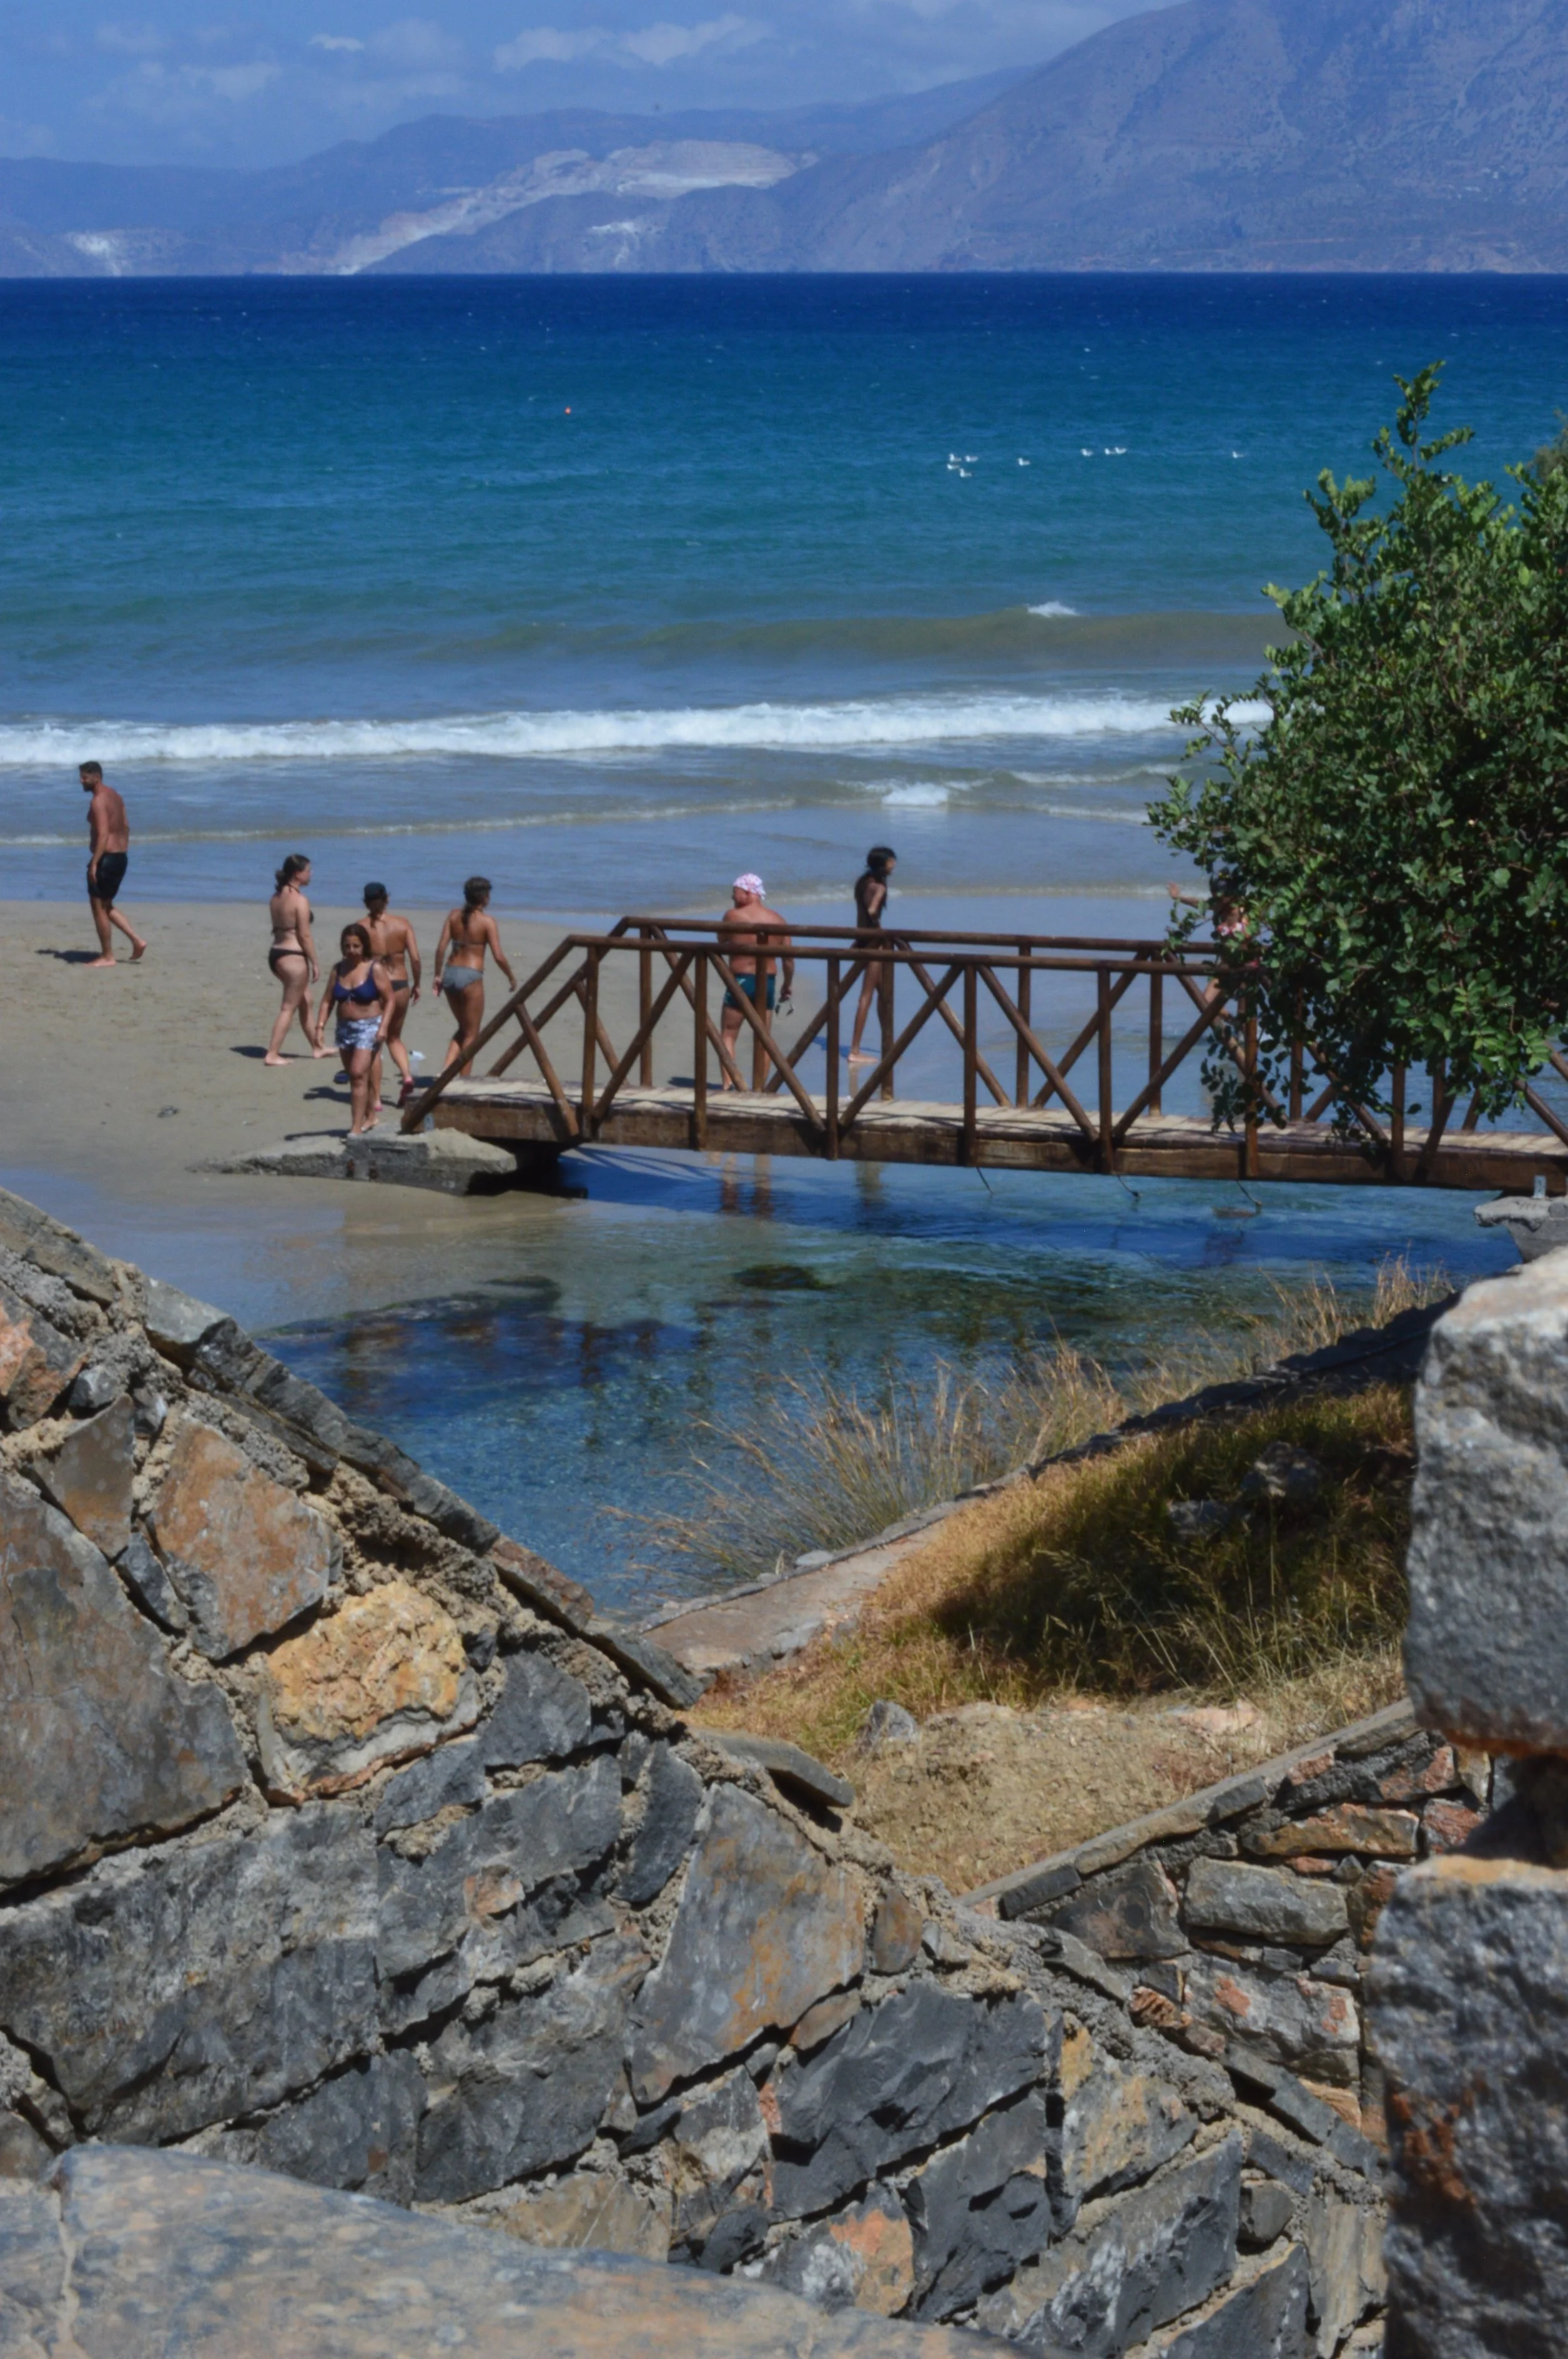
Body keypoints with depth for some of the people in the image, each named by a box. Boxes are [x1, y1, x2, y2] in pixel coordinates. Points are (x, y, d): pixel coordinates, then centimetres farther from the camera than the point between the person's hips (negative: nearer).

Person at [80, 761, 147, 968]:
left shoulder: (98, 801, -16)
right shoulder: (115, 797, 14)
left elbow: (103, 834, -24)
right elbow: (126, 827, 19)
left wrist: (94, 863, -25)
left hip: (106, 858, -10)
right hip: (121, 857, 10)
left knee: (98, 906, 0)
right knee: (106, 906, 19)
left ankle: (107, 957, 4)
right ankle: (136, 940, 12)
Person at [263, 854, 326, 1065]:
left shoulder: (276, 897, 9)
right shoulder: (300, 900, -16)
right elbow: (305, 935, -17)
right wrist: (315, 963, -9)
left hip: (276, 952, 9)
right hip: (293, 955, -9)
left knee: (305, 1002, 22)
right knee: (289, 1007, 0)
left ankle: (316, 1048, 32)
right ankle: (272, 1054, -1)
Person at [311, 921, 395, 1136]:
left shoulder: (375, 969, -8)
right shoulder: (338, 970, 7)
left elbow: (390, 1000, -8)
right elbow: (327, 1000, 8)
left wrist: (383, 1027, -18)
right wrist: (320, 1027, -2)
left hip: (368, 1027, -6)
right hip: (344, 1028, 6)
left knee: (359, 1074, -16)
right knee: (356, 1077, 13)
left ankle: (357, 1128, -19)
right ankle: (370, 1117, 31)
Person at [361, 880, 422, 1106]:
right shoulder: (403, 924, 0)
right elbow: (415, 958, -3)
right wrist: (416, 984, 10)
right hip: (400, 985, 3)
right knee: (394, 1038, 22)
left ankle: (375, 1097, 7)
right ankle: (407, 1075, -2)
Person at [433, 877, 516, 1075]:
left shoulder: (454, 915, 4)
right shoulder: (487, 921, -9)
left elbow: (441, 948, 0)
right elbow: (499, 957, -11)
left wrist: (438, 975, 9)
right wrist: (511, 977, 5)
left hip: (451, 975, 5)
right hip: (471, 977, -5)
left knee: (463, 1029, 20)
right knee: (471, 1035, 9)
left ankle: (446, 1070, 4)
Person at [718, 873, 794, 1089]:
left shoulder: (733, 916, -7)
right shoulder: (778, 920, 3)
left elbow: (722, 945, 7)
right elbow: (789, 958, 3)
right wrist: (788, 984, 15)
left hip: (740, 980, -3)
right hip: (768, 982, 3)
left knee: (728, 1035, 5)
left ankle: (728, 1083, -9)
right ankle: (758, 1087, 11)